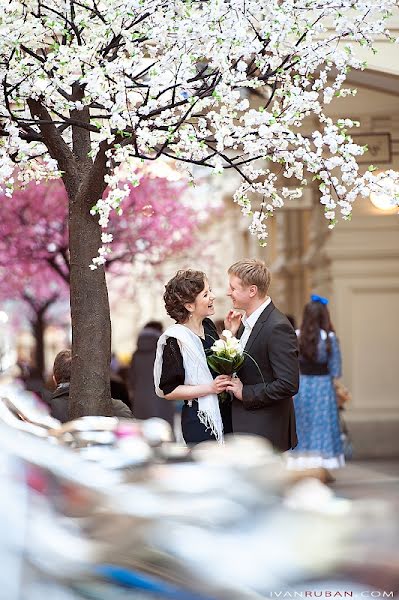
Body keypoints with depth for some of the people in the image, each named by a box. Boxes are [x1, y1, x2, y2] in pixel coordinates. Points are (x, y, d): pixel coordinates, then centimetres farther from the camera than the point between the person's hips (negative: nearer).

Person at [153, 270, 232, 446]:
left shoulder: (208, 326, 8)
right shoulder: (175, 340, -14)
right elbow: (167, 391, -13)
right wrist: (210, 388, -17)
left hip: (222, 415, 7)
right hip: (199, 422, -7)